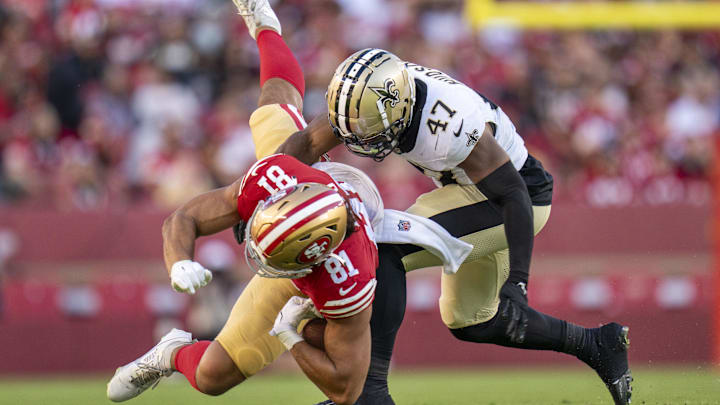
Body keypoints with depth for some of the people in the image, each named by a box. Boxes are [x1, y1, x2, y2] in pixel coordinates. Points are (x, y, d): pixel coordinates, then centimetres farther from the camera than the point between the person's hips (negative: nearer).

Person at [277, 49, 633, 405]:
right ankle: (597, 345, 29)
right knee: (467, 322, 19)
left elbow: (514, 196, -30)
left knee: (386, 253, -22)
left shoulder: (450, 125, -36)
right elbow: (306, 143, -10)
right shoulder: (372, 96, -16)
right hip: (474, 189, 9)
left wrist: (517, 282, -35)